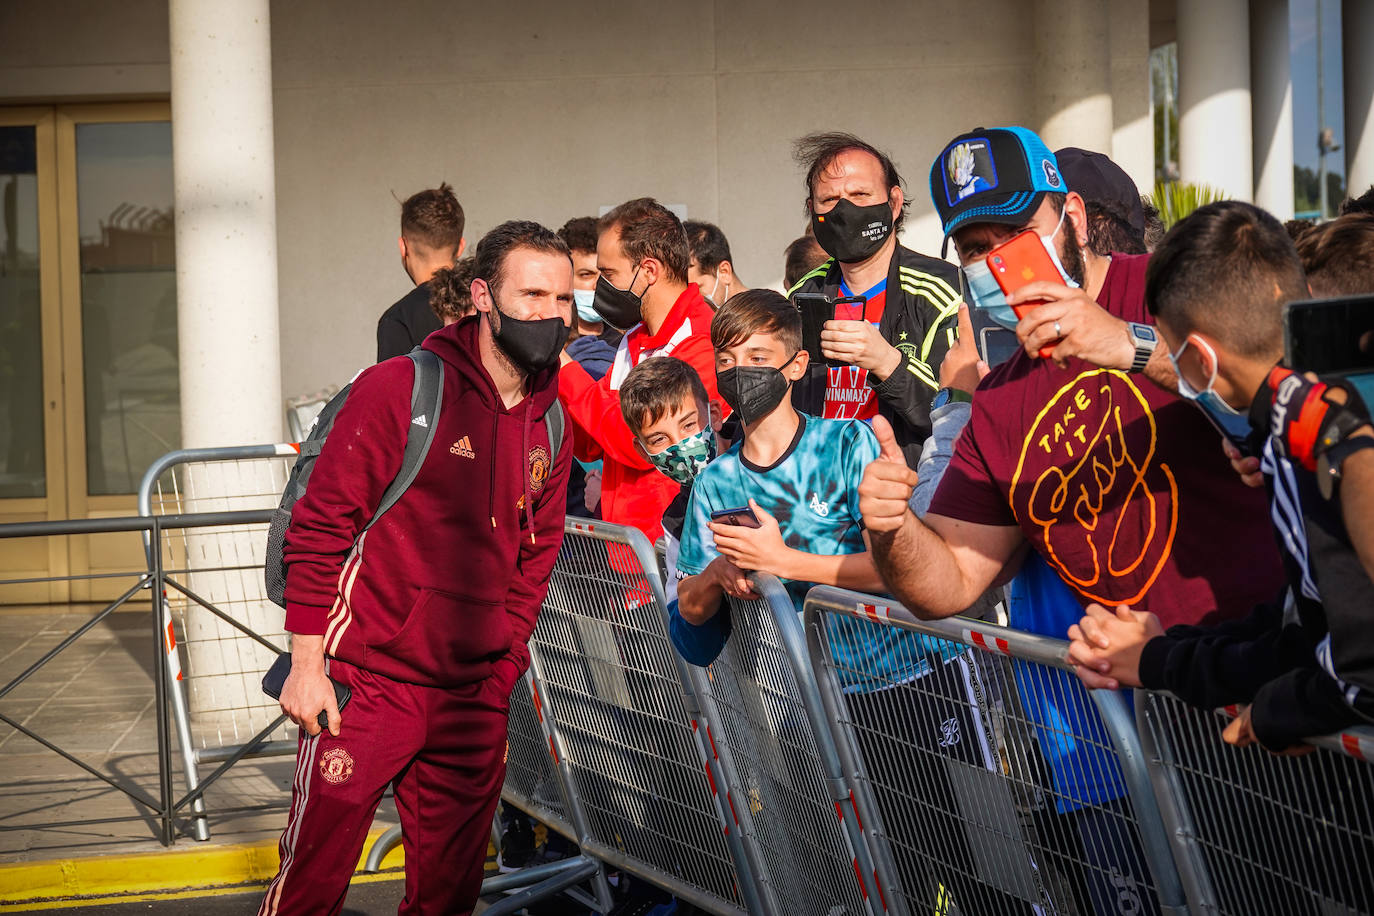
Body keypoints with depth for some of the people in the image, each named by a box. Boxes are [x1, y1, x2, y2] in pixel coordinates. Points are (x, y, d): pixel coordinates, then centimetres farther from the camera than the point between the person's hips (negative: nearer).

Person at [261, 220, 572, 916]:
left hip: (473, 699, 6)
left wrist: (501, 671, 13)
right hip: (367, 683, -6)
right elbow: (319, 526, -9)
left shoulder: (550, 425, 9)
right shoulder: (400, 390, -10)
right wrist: (306, 665, -12)